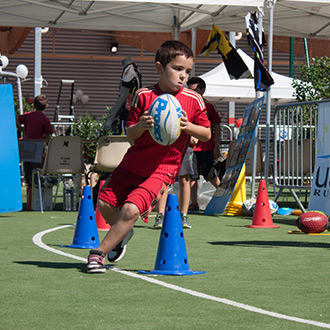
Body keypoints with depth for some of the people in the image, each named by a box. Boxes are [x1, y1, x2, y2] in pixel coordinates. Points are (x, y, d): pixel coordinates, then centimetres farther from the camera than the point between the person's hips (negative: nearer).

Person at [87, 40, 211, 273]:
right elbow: (130, 134, 2)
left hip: (162, 169, -3)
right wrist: (140, 126, -21)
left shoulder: (193, 100, -4)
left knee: (130, 209, -20)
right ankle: (123, 233, 38)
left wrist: (187, 126, -17)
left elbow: (207, 134, 3)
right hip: (133, 164, 4)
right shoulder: (144, 96, -2)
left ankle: (99, 253, -5)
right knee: (104, 204, 6)